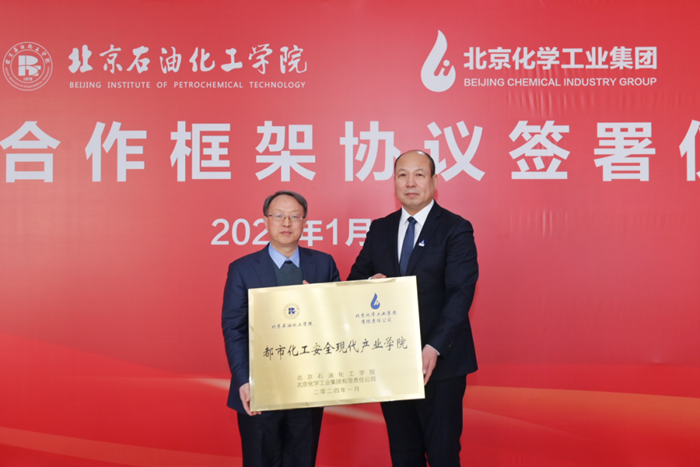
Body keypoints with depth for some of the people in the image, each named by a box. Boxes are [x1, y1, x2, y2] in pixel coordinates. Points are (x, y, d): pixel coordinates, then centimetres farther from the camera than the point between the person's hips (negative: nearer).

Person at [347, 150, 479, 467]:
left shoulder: (456, 229, -6)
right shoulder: (379, 229, 10)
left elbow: (460, 294, -15)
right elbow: (356, 279, 12)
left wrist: (434, 348, -25)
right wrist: (370, 282, -12)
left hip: (440, 361, -4)